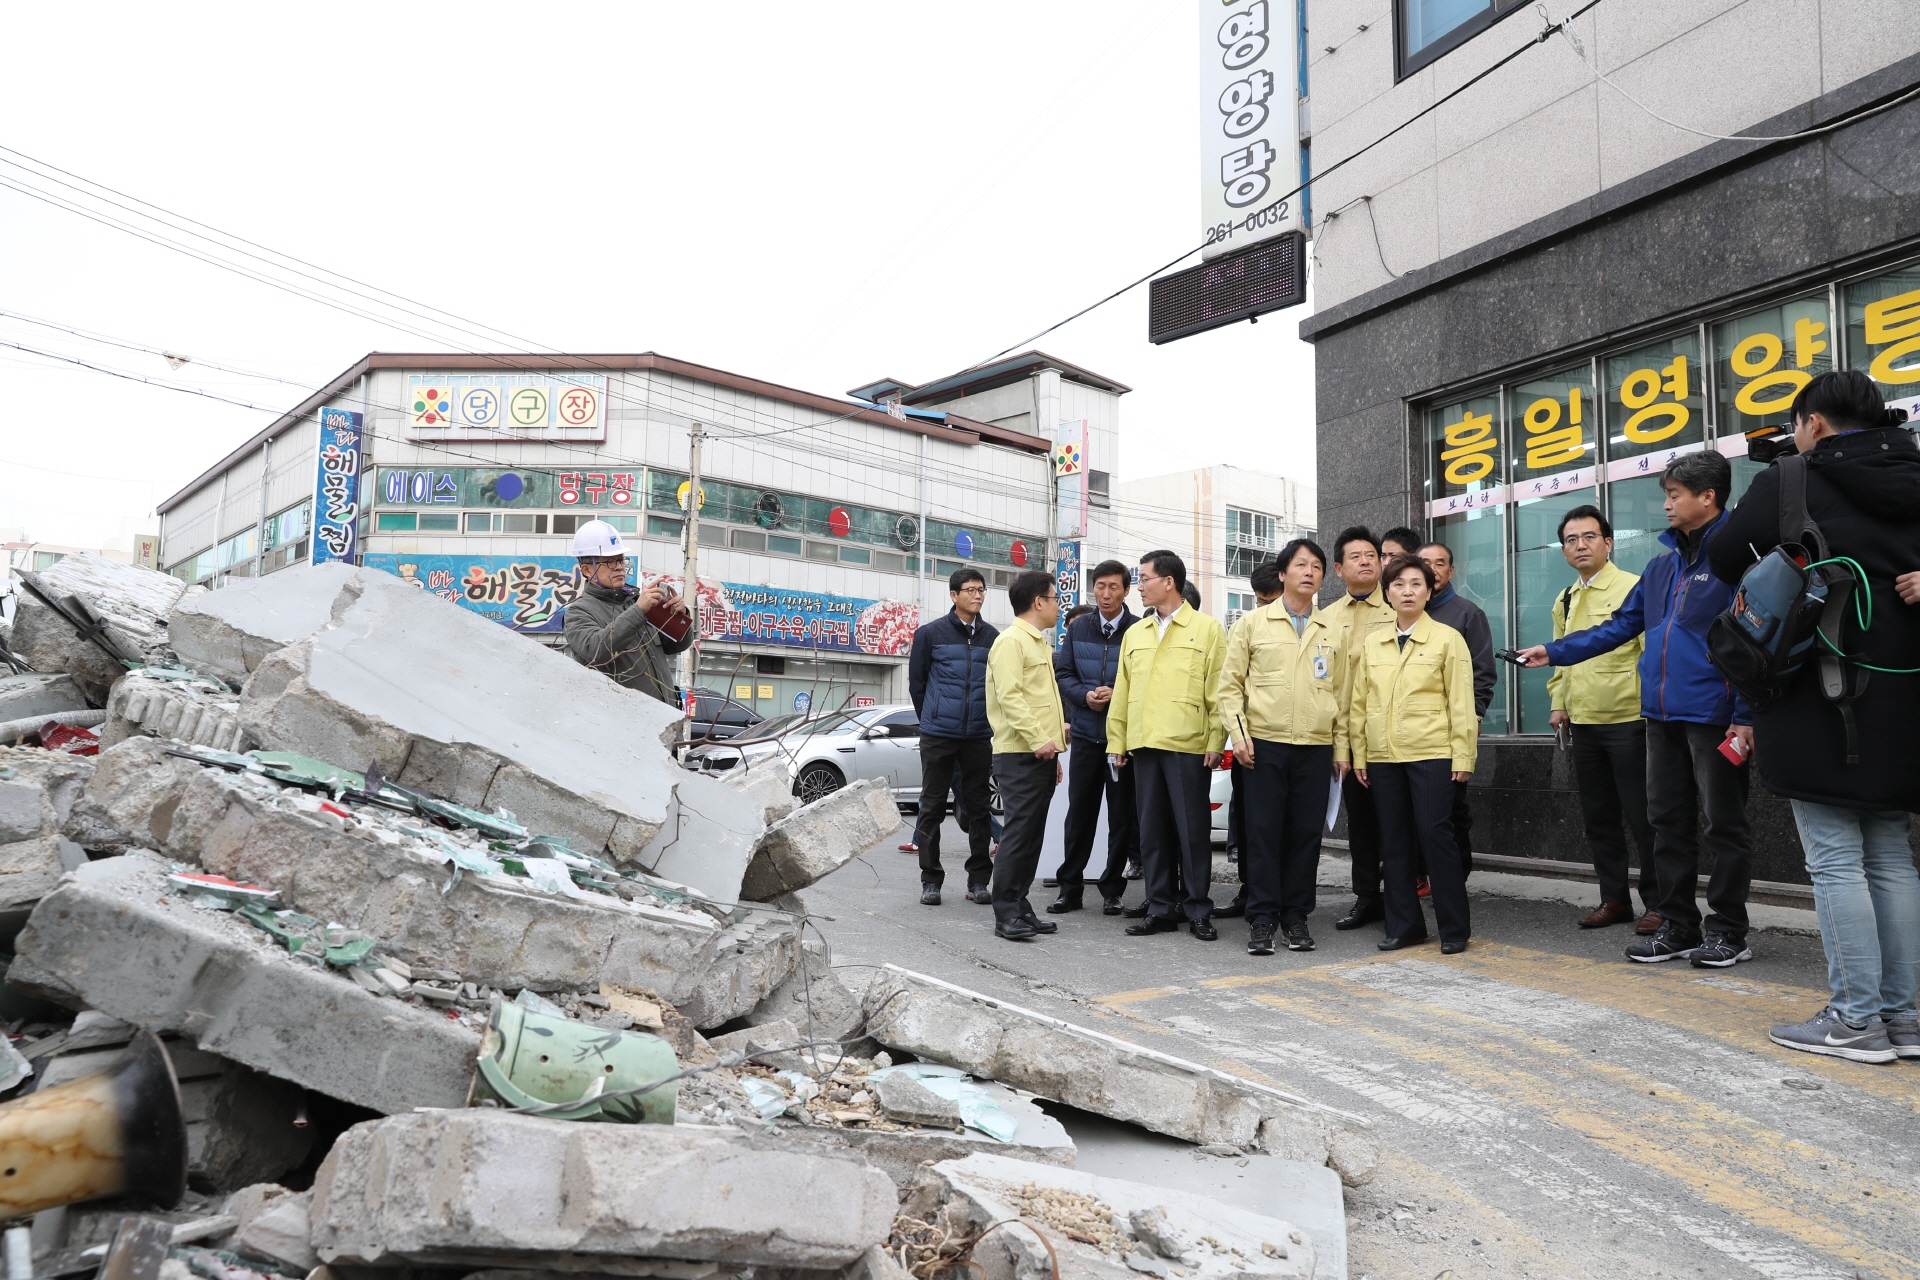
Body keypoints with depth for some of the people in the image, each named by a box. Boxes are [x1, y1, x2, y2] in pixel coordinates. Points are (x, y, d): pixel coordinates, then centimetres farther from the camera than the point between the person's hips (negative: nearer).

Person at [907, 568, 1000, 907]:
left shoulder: (993, 637, 6)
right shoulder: (930, 634, -1)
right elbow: (916, 682, 6)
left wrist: (987, 721, 12)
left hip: (979, 737, 2)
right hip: (938, 736, -2)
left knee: (978, 808, 6)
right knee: (932, 808, 3)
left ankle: (979, 880, 15)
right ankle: (931, 880, 12)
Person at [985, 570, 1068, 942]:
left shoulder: (1039, 643, 22)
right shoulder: (1011, 641, -9)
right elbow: (1010, 696, -19)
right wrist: (1038, 740, -24)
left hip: (1042, 754, 9)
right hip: (1021, 754, -9)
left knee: (1032, 835, 9)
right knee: (1018, 833, -9)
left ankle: (1021, 907, 15)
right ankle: (1006, 915, -5)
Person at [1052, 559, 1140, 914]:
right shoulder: (1078, 628, 6)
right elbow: (1063, 674, 6)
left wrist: (1118, 695, -17)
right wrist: (1085, 695, -11)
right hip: (1085, 734, 3)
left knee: (1122, 816, 5)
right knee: (1079, 815, 7)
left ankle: (1112, 889, 17)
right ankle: (1070, 888, 16)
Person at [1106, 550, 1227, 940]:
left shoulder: (1207, 628, 2)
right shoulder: (1134, 634, 17)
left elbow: (1218, 689, -3)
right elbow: (1122, 691, 16)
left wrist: (1216, 740, -9)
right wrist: (1116, 740, 10)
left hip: (1188, 746, -5)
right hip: (1143, 745, 5)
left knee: (1193, 830, 0)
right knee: (1152, 830, 8)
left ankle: (1199, 911, 10)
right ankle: (1160, 910, 16)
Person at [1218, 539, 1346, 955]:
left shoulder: (1330, 633, 13)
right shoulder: (1252, 624, 4)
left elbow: (1340, 694, 15)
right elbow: (1230, 684, 2)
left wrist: (1341, 746, 9)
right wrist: (1238, 734, -7)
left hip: (1316, 748, 3)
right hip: (1265, 744, -2)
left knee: (1306, 833, 4)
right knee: (1264, 831, -1)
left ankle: (1296, 916, 15)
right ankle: (1262, 919, 6)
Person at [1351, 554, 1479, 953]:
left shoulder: (1447, 638, 0)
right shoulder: (1372, 642, 10)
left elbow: (1461, 701, -2)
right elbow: (1360, 702, 11)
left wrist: (1463, 756, -7)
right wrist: (1358, 755, 7)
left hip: (1432, 754, -4)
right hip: (1383, 756, 4)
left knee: (1435, 835, -5)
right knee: (1393, 841, 7)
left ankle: (1454, 928, 7)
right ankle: (1404, 925, 17)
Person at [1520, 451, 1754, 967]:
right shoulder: (1663, 565, 14)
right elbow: (1620, 626, 18)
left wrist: (1745, 717, -18)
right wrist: (1554, 652, 12)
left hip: (1713, 713, -8)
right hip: (1662, 713, 8)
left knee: (1723, 825, 3)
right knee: (1669, 822, 13)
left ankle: (1728, 932, 14)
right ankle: (1677, 925, 23)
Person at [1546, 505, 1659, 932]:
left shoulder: (1632, 587, -8)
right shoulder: (1564, 601, 14)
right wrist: (1557, 701, 12)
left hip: (1628, 721, -7)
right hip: (1583, 724, 7)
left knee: (1642, 816, -1)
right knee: (1598, 817, 13)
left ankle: (1657, 903, 11)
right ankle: (1614, 898, 23)